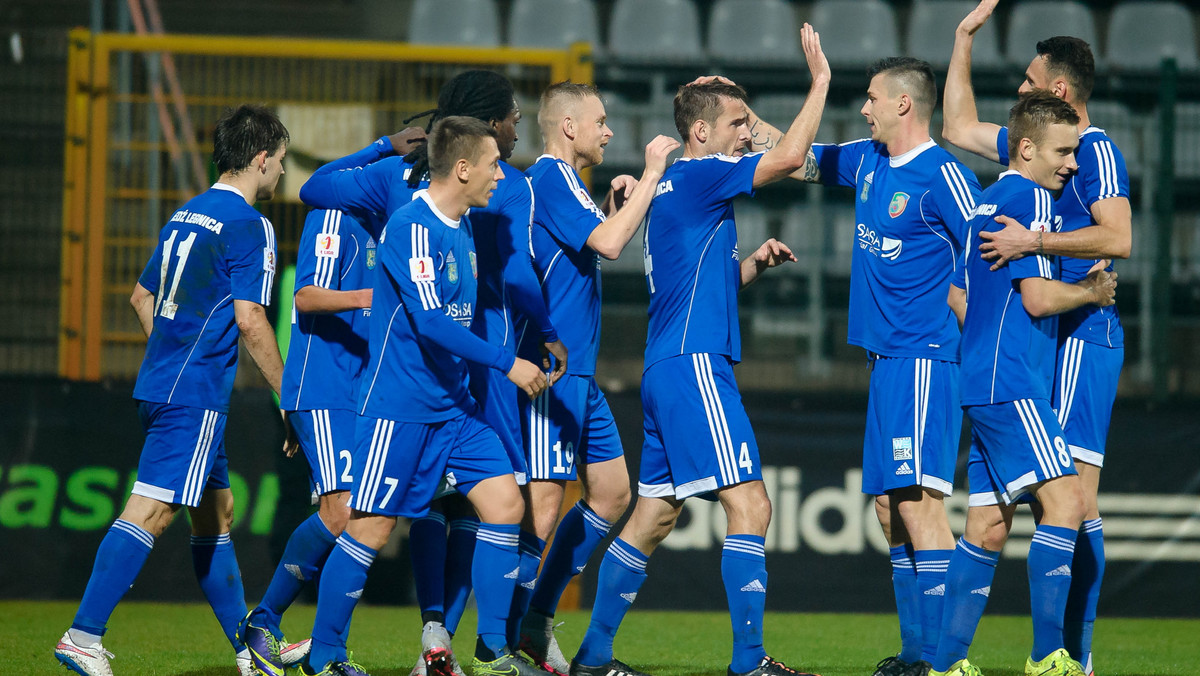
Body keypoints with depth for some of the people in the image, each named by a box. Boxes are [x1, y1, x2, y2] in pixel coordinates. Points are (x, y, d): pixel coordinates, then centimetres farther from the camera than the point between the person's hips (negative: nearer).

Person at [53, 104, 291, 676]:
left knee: (216, 514, 16)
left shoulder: (186, 215, 16)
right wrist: (287, 396, -8)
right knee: (151, 511, -13)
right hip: (196, 395, -10)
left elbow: (142, 296, 24)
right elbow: (249, 319, -16)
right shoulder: (249, 225, -10)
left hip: (160, 384, 10)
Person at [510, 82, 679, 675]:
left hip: (578, 374, 11)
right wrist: (650, 175, -16)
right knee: (545, 500, -12)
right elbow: (608, 244, -23)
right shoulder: (549, 177, -12)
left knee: (612, 493, 13)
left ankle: (537, 622, 18)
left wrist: (613, 207, 17)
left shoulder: (562, 181, 19)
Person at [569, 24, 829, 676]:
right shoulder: (696, 177, -8)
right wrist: (820, 78, -10)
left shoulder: (672, 188, 20)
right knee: (750, 506, -12)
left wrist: (753, 261, 13)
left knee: (653, 515, 13)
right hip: (695, 365, -10)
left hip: (667, 370, 10)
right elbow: (788, 157, -18)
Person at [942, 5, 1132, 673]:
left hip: (1082, 335, -9)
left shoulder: (1095, 151, -9)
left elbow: (1119, 238, -22)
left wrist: (1034, 241, -23)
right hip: (1046, 338, 9)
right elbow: (959, 129, 32)